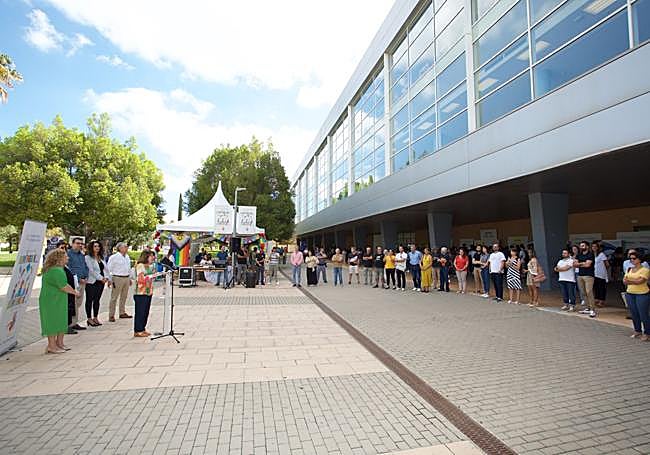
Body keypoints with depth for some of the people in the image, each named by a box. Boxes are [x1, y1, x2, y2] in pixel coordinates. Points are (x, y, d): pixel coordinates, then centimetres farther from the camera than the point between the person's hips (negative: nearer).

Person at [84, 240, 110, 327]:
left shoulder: (101, 257, 13)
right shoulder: (88, 257, -5)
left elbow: (106, 269, 11)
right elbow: (91, 270, -14)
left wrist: (108, 278, -3)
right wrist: (101, 278, -16)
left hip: (101, 282, 6)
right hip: (91, 282, -6)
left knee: (97, 300, 11)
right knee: (89, 300, 3)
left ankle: (95, 318, 19)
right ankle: (89, 319, 11)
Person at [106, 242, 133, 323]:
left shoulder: (127, 257, 13)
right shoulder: (114, 257, -8)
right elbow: (108, 269, -8)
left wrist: (130, 278, 20)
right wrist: (110, 280, -11)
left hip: (126, 278, 7)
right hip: (117, 278, -7)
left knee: (124, 297, 13)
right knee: (114, 297, -2)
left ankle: (122, 313, 24)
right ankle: (111, 315, 5)